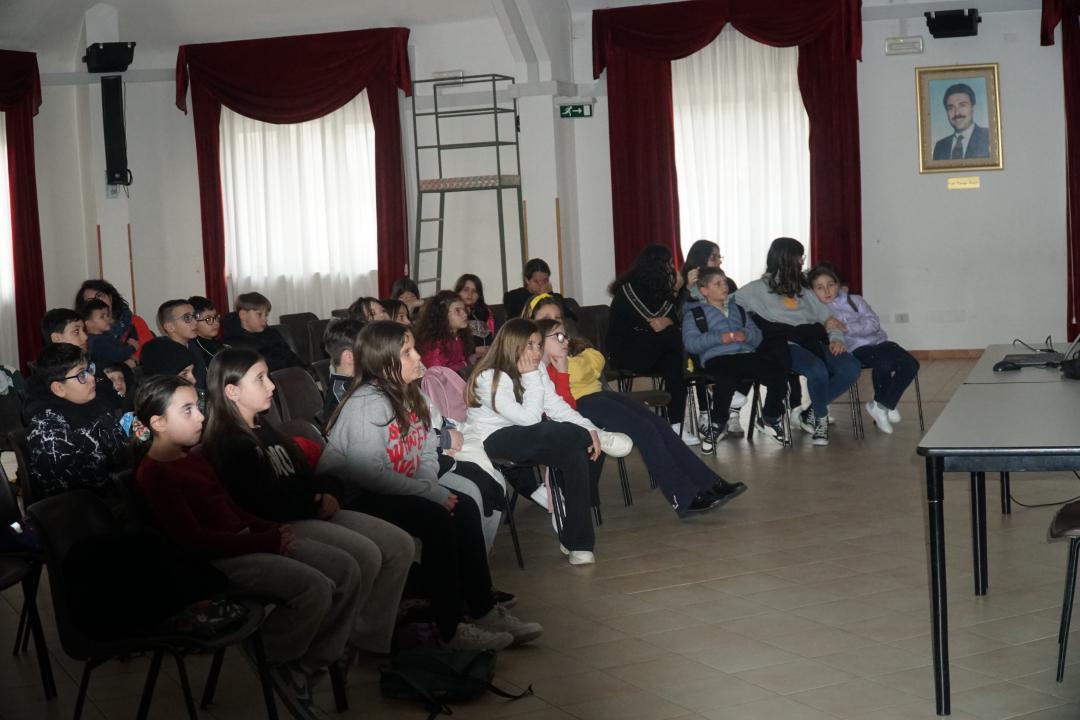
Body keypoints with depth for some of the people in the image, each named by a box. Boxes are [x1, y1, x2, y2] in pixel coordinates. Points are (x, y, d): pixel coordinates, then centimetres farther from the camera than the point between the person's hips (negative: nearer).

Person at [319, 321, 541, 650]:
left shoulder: (407, 396, 7)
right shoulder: (368, 404, -22)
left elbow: (427, 451, 8)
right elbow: (371, 475, -29)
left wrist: (429, 484, -14)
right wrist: (431, 493, -23)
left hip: (388, 493, 9)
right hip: (350, 499, -9)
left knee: (464, 508, -4)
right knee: (436, 519, -25)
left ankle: (484, 610, 2)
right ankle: (452, 629, -19)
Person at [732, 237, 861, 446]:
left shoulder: (803, 291, 27)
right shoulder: (758, 290, 10)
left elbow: (827, 319, 20)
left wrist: (836, 338, 3)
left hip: (812, 343, 6)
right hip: (786, 346, -6)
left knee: (851, 367, -22)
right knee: (817, 370, -36)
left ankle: (810, 413, -5)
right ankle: (820, 418, -6)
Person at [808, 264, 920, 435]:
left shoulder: (854, 300, 12)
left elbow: (873, 323, -2)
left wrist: (846, 328, -16)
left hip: (878, 341, 5)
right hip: (856, 349, -4)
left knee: (911, 364, -17)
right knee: (885, 363, -33)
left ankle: (881, 406, -5)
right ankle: (886, 406, -7)